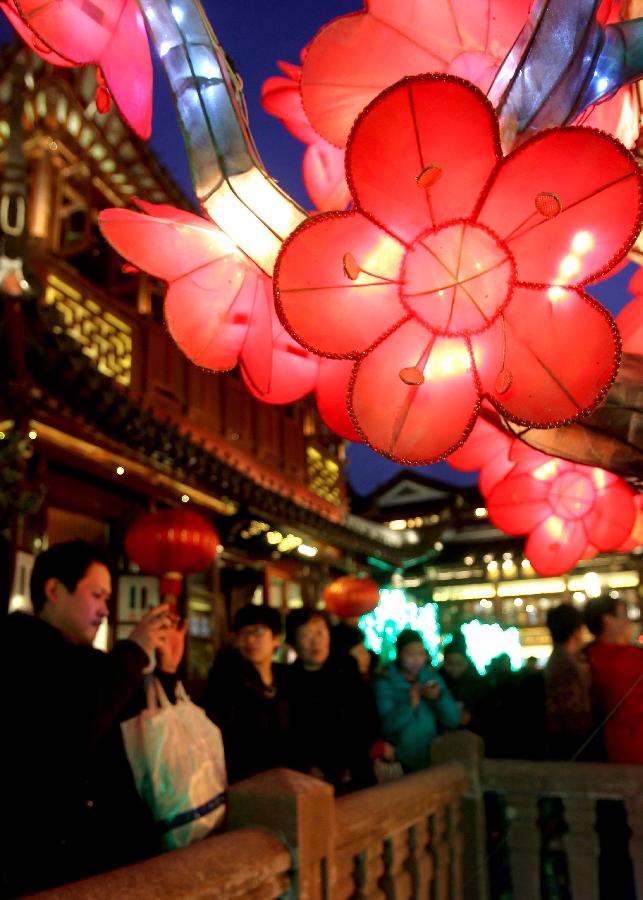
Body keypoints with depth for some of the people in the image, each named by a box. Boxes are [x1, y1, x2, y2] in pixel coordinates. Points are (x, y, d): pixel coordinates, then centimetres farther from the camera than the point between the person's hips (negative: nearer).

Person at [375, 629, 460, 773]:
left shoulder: (432, 677, 4)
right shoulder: (385, 682, -8)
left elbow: (453, 721, 1)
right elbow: (386, 724, -20)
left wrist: (439, 697, -15)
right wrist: (410, 706, -32)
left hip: (430, 761, 4)